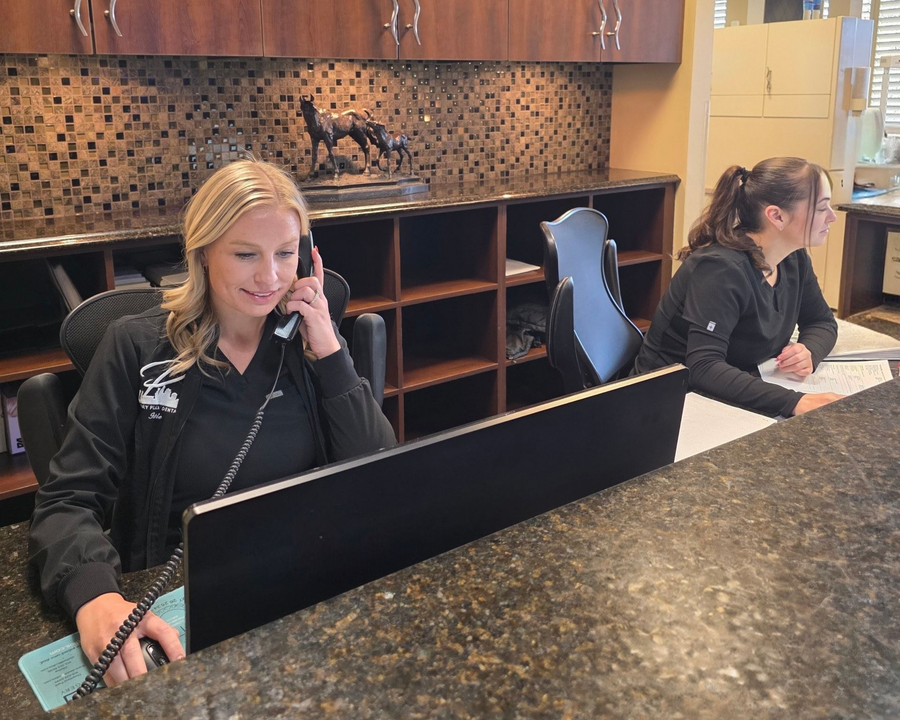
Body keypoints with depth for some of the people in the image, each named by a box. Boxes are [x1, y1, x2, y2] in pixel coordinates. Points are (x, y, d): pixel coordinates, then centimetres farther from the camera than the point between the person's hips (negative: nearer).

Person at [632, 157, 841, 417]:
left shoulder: (794, 259, 0)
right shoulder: (722, 269, -25)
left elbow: (822, 320, 13)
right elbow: (704, 368, -33)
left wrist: (809, 352, -10)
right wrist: (794, 402, -42)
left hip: (733, 399, 8)